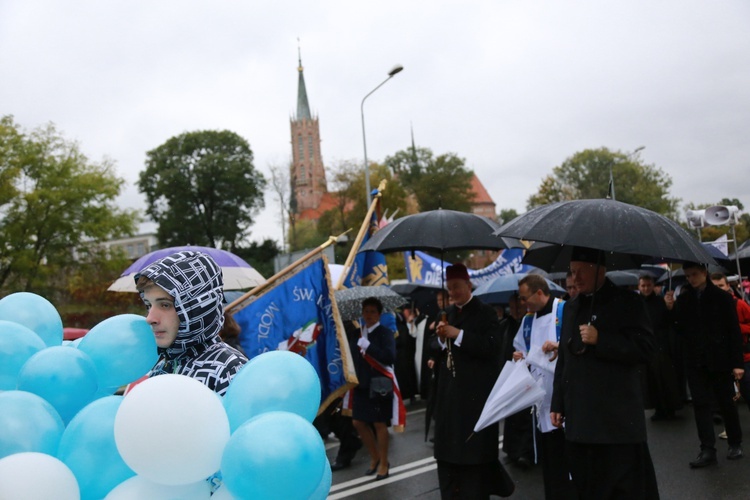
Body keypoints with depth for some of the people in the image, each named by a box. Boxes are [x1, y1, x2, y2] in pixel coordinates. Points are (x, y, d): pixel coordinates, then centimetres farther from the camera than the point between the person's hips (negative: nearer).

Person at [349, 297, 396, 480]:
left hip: (379, 385, -6)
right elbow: (353, 356, 14)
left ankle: (383, 463, 19)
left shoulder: (385, 333, -9)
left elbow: (390, 357, -23)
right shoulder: (357, 333, 10)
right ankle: (374, 457, 29)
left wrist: (367, 345, -25)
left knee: (379, 423, 3)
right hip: (361, 384, 6)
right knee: (358, 422, 10)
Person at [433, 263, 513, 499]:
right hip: (450, 391, 6)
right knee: (449, 450, 8)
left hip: (476, 393, -6)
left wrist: (459, 335, -18)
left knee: (474, 451, -2)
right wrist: (441, 338, -4)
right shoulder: (448, 314, 15)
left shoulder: (485, 312, -4)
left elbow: (492, 347, -17)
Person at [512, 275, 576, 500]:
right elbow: (521, 349, 24)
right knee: (547, 456, 14)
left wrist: (561, 346, -26)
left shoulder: (566, 310, -9)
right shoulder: (527, 321, 14)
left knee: (567, 456, -1)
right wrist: (520, 356, 3)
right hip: (540, 396, 7)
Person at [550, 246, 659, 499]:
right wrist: (558, 404, 16)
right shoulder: (571, 308, 17)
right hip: (579, 421, 6)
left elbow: (646, 348, -12)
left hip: (618, 422, -6)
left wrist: (600, 340, -20)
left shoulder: (627, 303, -2)